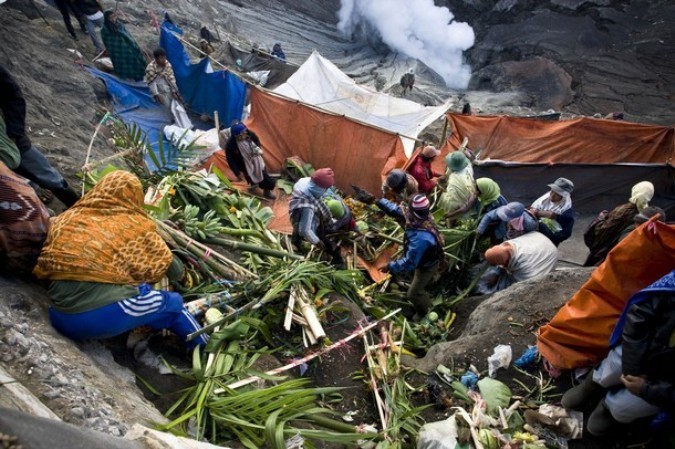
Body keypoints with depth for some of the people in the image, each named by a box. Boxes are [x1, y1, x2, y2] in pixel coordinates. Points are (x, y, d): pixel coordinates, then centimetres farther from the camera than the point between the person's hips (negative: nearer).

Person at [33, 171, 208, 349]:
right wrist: (182, 272, 31)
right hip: (105, 315, -6)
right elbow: (164, 264, 11)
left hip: (59, 319, 6)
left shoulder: (66, 219, 15)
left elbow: (41, 269, 20)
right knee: (173, 303, 15)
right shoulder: (134, 223, 3)